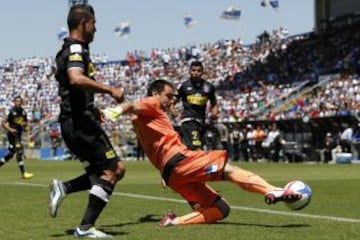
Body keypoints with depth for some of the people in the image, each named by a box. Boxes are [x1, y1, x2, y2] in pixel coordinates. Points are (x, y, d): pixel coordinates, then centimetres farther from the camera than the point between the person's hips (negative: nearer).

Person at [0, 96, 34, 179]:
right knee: (19, 151, -15)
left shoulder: (23, 112, 7)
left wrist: (24, 123, -5)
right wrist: (10, 129, -23)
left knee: (11, 153, 12)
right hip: (12, 134, -7)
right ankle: (23, 173, -15)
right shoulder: (11, 112, -11)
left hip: (19, 134, 7)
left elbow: (26, 123, 18)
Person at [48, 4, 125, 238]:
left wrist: (92, 108, 28)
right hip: (81, 122, -10)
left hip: (73, 122, 10)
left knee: (114, 170, 12)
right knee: (114, 169, -6)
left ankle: (63, 187, 4)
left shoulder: (68, 50, 20)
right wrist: (110, 90, -25)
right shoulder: (76, 49, -11)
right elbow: (76, 79, -32)